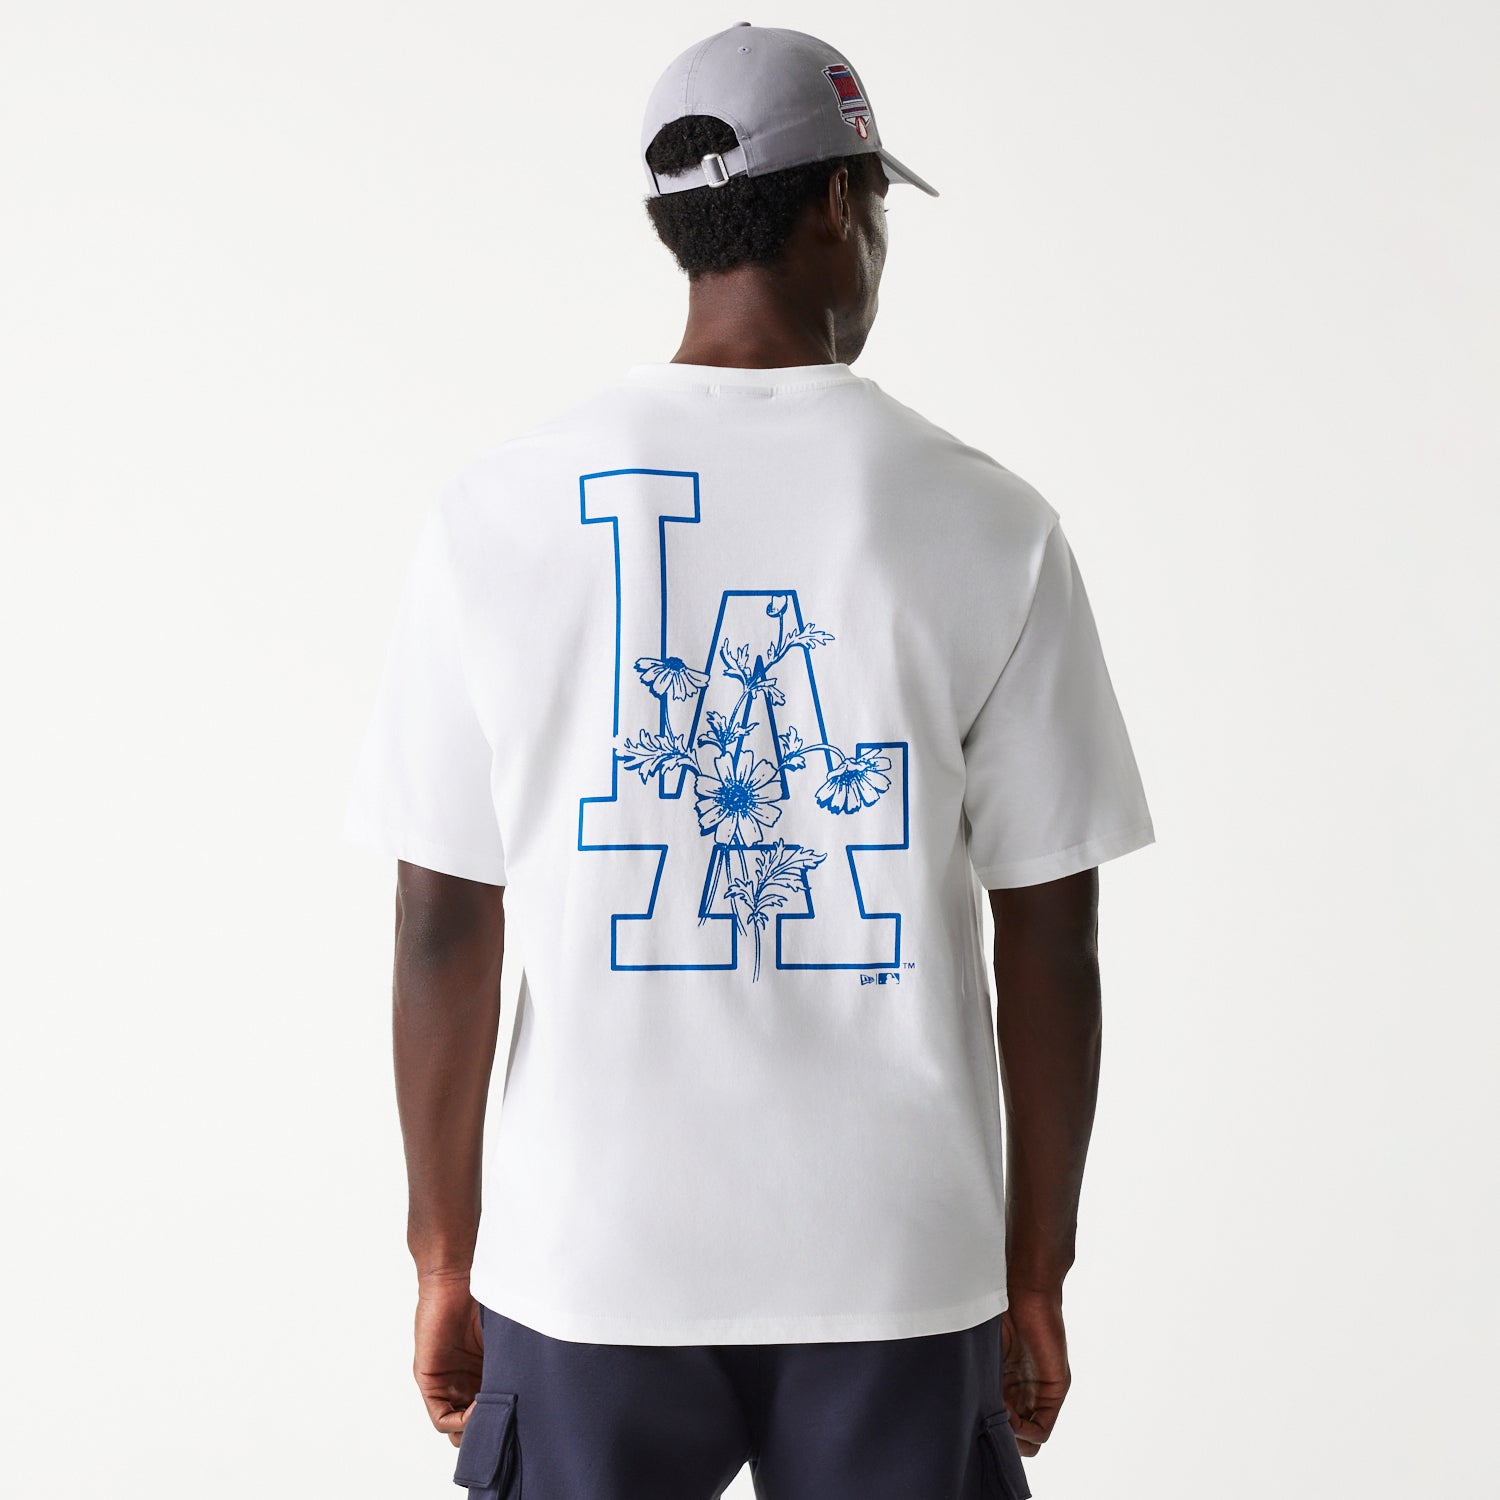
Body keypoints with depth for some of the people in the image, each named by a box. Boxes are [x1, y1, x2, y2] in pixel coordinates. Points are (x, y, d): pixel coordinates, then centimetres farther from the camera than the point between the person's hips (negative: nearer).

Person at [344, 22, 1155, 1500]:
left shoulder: (497, 509, -5)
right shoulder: (988, 522, -7)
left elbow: (445, 931, -3)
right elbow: (1048, 944, -4)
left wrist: (446, 1256, 8)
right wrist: (1036, 1276, 8)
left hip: (587, 1265, 1)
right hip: (898, 1266, 0)